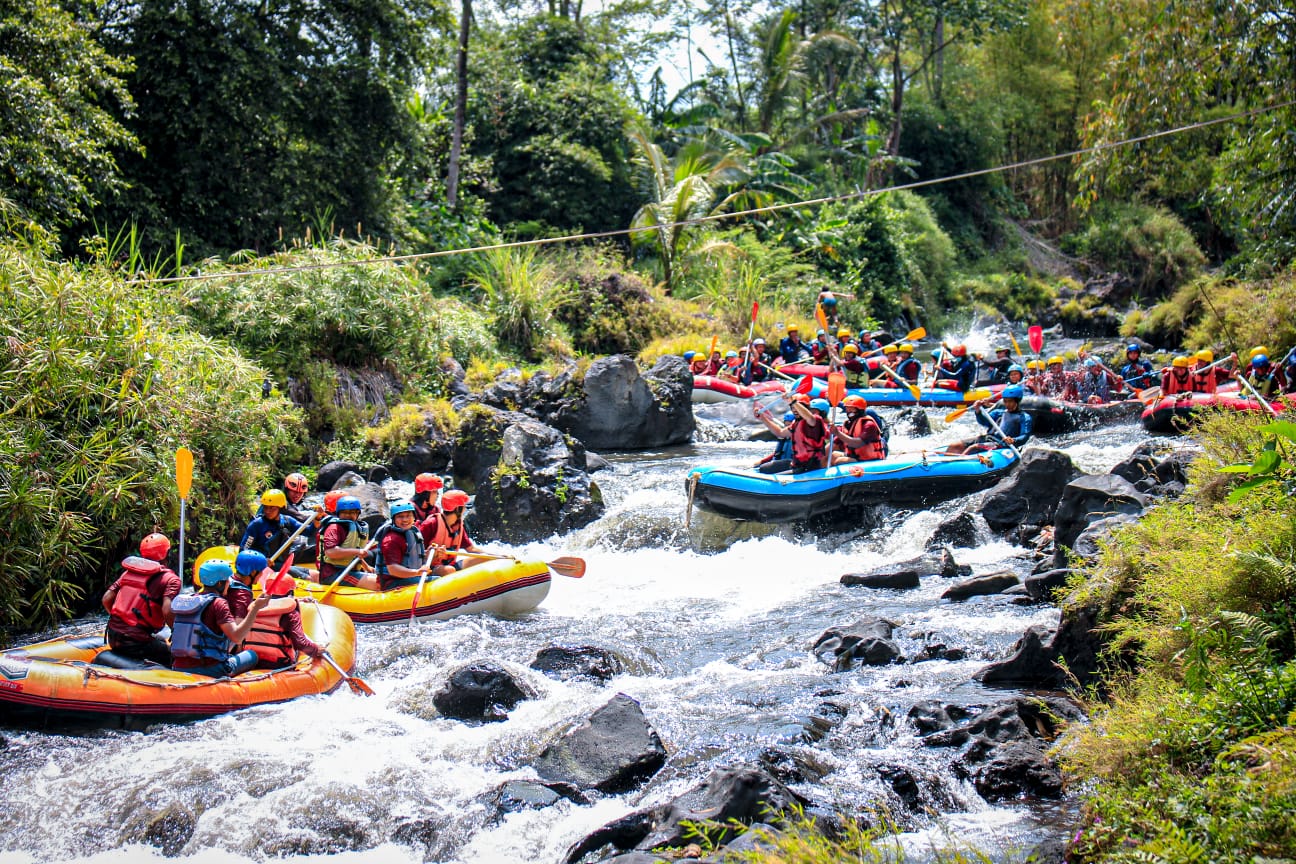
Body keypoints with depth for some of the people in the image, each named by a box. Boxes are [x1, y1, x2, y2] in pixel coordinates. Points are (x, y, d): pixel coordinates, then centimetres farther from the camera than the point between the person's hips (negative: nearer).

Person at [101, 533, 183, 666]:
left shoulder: (128, 572, 14)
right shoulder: (170, 579, -6)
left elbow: (106, 599, 10)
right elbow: (167, 612, -19)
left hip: (113, 639, 7)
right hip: (137, 643, -7)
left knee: (161, 641, 30)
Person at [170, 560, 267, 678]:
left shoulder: (188, 599, 9)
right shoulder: (218, 603, -12)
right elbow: (236, 637, -22)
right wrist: (255, 608, -17)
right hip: (209, 670, -7)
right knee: (252, 655, 14)